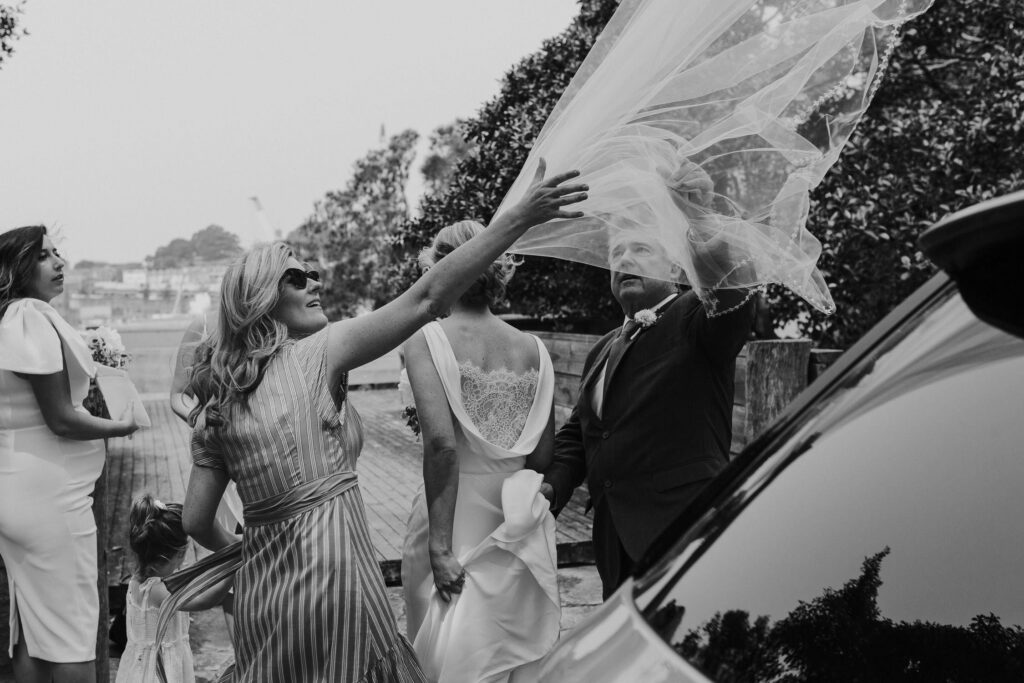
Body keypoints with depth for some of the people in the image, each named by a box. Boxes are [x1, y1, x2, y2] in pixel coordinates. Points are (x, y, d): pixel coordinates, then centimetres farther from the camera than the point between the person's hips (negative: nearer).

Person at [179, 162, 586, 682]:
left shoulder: (215, 403, 7)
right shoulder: (315, 353, -9)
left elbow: (196, 522, 7)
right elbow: (426, 298, -16)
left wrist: (230, 548, 30)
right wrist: (520, 217, -17)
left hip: (260, 585, 7)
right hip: (330, 567, -6)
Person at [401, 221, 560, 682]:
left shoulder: (427, 339, -8)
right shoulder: (533, 349, 3)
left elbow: (441, 443, -18)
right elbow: (543, 457, 4)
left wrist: (441, 546, -15)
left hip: (455, 518, -4)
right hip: (519, 522, 4)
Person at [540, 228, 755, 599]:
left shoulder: (693, 317, -2)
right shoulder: (603, 349, 22)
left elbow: (734, 303, -26)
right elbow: (576, 432, 19)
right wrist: (552, 484, 2)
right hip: (615, 537, 8)